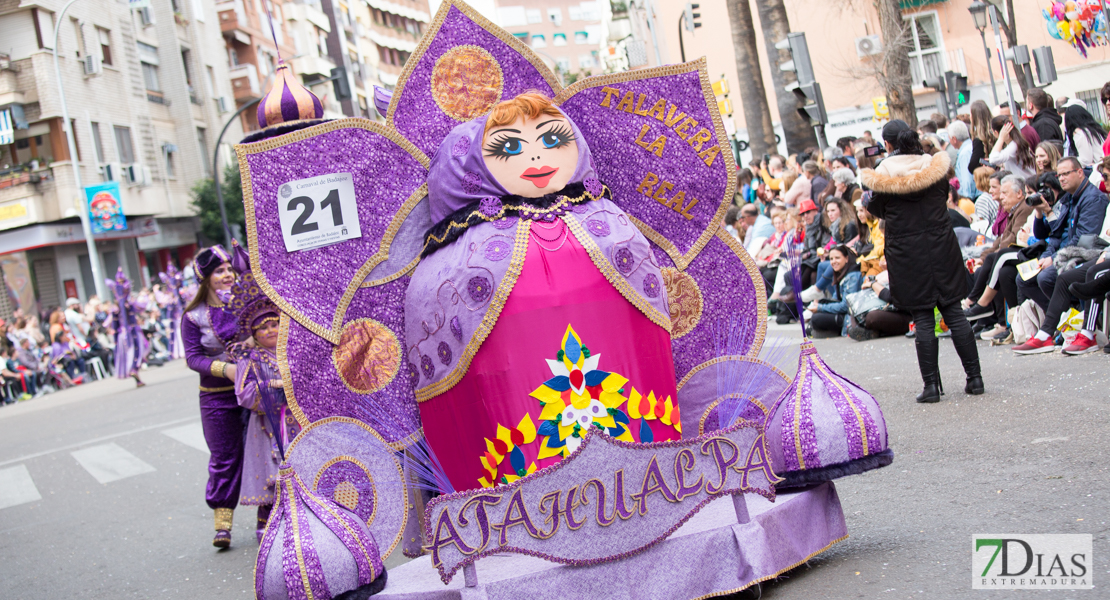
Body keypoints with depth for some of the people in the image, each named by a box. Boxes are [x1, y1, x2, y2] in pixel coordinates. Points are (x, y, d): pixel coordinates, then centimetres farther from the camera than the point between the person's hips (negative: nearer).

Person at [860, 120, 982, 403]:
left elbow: (877, 210, 3)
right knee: (954, 313, 8)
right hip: (942, 247, 3)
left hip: (907, 254, -2)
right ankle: (974, 377, 9)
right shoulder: (935, 165, 1)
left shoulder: (883, 173, -9)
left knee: (923, 319, 2)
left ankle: (931, 384, 2)